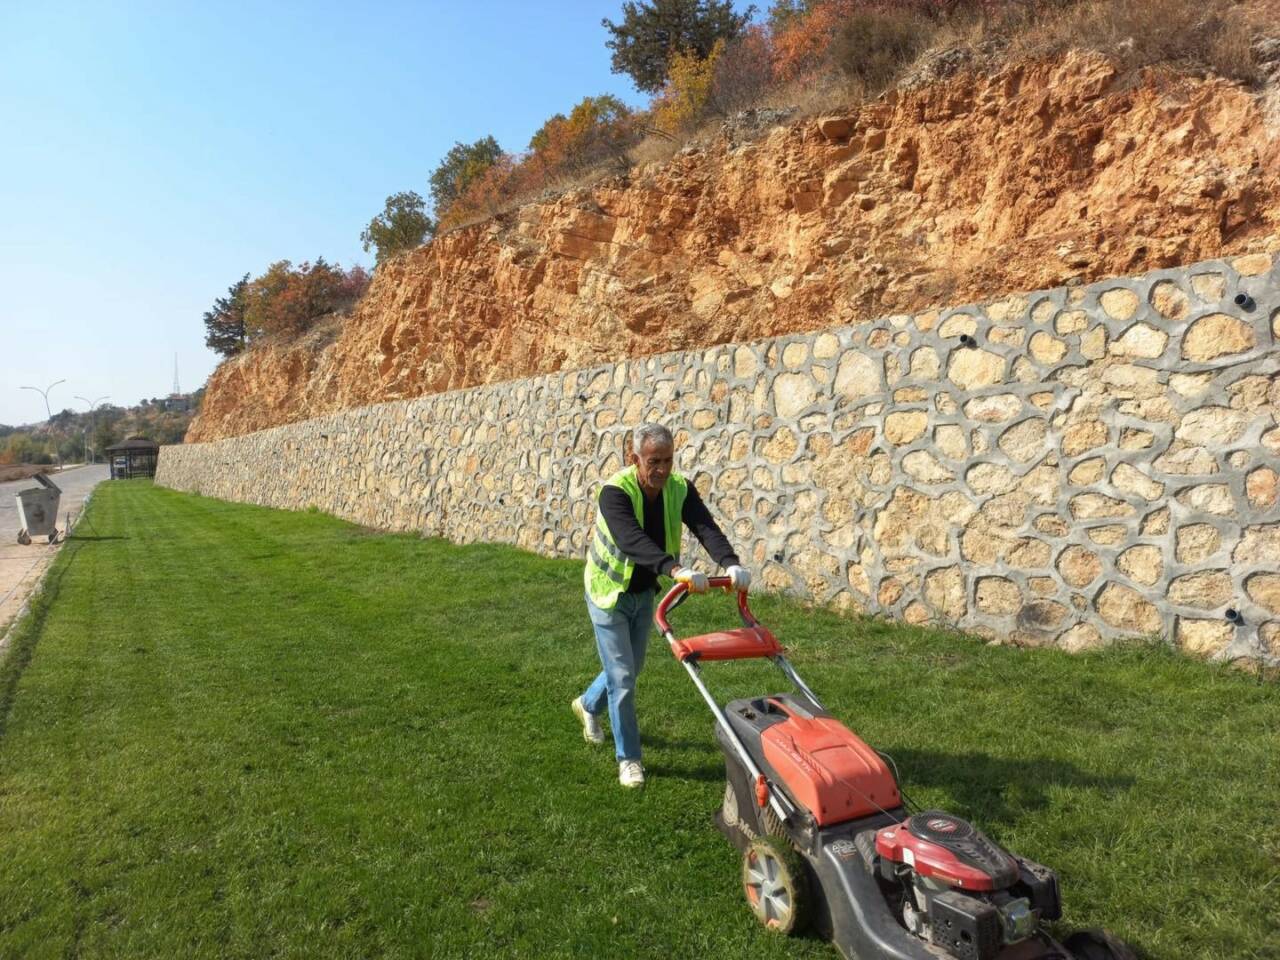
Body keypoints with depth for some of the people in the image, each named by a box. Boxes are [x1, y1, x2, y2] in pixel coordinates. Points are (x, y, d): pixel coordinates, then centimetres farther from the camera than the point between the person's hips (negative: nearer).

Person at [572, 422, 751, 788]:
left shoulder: (680, 489, -14)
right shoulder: (615, 491, -29)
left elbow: (705, 527, -28)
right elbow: (632, 539, -46)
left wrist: (730, 563, -47)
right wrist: (675, 569, -61)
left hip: (644, 593, 6)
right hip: (609, 592, -6)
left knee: (631, 669, 21)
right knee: (622, 678, -3)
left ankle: (588, 705, 51)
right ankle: (629, 759, 16)